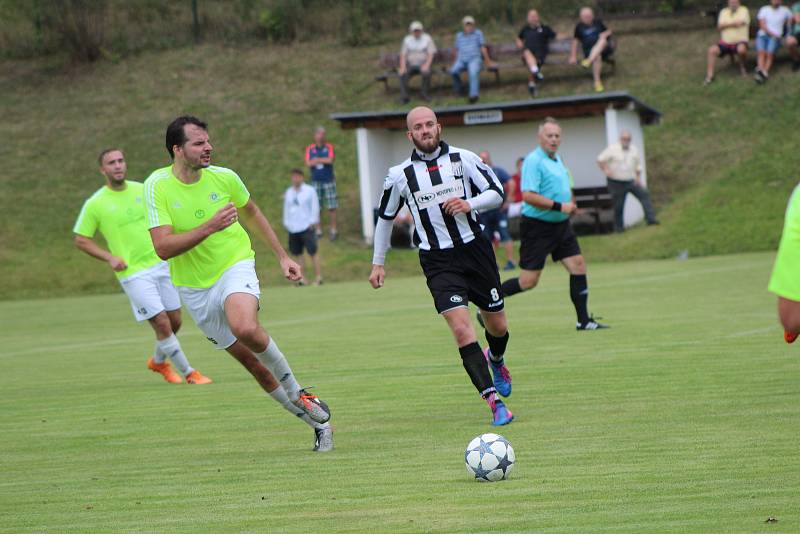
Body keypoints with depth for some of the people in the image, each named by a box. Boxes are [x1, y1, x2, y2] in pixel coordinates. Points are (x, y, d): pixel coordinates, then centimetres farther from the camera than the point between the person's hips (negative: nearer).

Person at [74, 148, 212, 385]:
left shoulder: (142, 190, 5)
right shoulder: (95, 204, -7)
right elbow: (81, 240, 0)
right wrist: (109, 257, -12)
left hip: (161, 265, 5)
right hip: (133, 274, -5)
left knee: (175, 321, 9)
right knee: (162, 323, -11)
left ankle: (158, 361, 37)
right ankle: (189, 373, 2)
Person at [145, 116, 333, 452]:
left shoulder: (224, 178, -6)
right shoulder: (158, 186, -14)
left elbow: (251, 213, 15)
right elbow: (163, 248, -22)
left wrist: (282, 257, 16)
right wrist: (210, 226, -32)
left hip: (235, 267, -1)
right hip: (195, 288, 1)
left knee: (245, 328, -34)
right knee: (250, 360, 4)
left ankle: (297, 393, -11)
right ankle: (317, 422, 18)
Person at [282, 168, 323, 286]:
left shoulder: (310, 191, 2)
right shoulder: (288, 192, 15)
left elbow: (315, 207, 0)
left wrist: (312, 222, -7)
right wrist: (286, 223, 12)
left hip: (306, 227, -5)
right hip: (293, 228, 5)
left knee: (312, 252, -6)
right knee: (297, 254, 3)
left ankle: (318, 277, -4)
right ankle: (301, 278, 8)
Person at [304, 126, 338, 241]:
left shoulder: (329, 147, 0)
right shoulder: (310, 149, 3)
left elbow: (330, 160, -15)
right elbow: (308, 163, -8)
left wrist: (317, 160, -9)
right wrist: (324, 160, -11)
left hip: (328, 180, -1)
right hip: (316, 181, 1)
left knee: (331, 207, -2)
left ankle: (333, 230, 4)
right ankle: (318, 230, 8)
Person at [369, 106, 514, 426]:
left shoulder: (463, 159, -1)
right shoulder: (400, 175, -1)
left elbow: (496, 193, 0)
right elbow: (385, 217, 13)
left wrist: (469, 204, -20)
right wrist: (378, 263, 15)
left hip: (475, 248, 2)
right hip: (437, 261, -2)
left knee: (498, 325, 13)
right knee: (461, 328, -19)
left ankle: (495, 360, 50)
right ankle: (494, 402, -17)